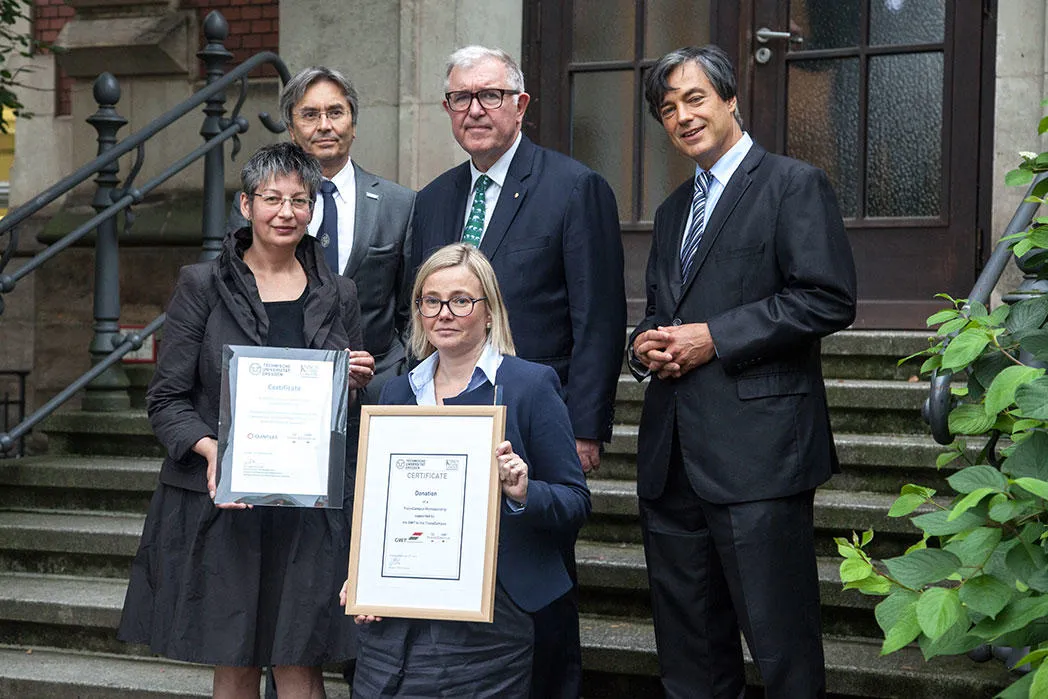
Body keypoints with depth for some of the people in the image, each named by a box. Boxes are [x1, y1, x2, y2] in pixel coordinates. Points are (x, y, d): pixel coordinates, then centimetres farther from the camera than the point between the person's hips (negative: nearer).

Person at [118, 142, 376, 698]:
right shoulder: (202, 285, 2)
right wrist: (209, 448, -18)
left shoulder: (337, 295, 10)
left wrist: (358, 383, -5)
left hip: (310, 504, 1)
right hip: (221, 501, -1)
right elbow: (166, 398, 0)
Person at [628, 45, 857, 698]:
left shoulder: (795, 185, -2)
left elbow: (829, 300, -12)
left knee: (781, 641, -4)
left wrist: (714, 338, -15)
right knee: (687, 639, 13)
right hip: (672, 455, 8)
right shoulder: (673, 210, 22)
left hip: (757, 449, -8)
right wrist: (646, 345, 5)